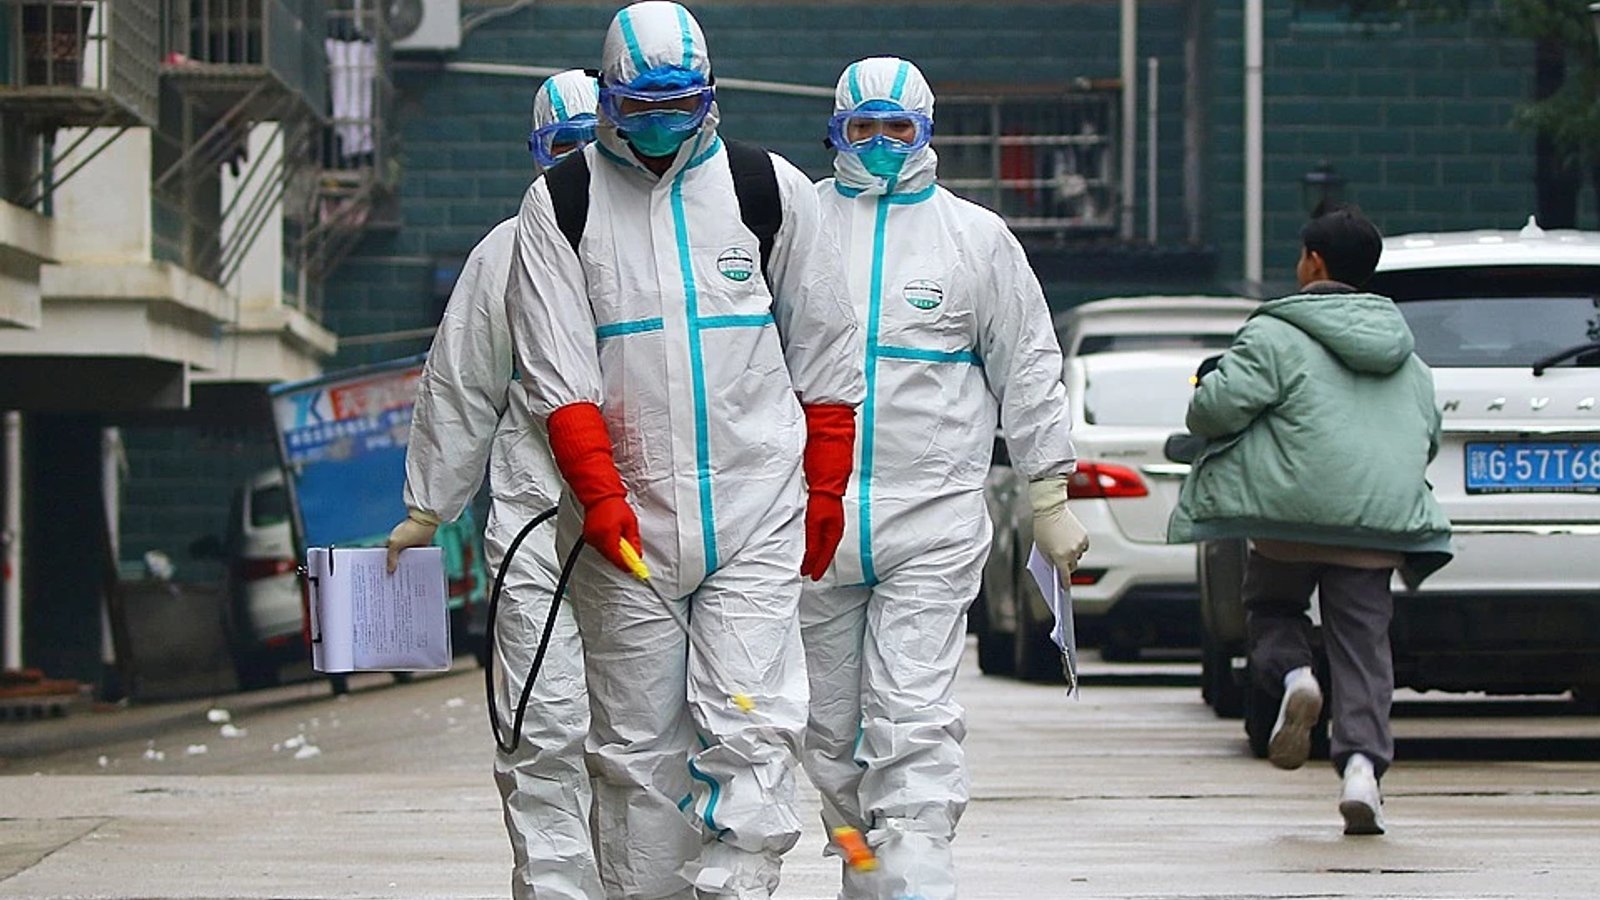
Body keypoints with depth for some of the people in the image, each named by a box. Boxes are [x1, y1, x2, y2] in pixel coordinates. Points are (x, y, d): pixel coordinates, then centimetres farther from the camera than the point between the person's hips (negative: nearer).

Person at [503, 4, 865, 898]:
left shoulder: (771, 188, 6)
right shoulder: (561, 203, 4)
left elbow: (825, 354, 11)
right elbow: (561, 375, -3)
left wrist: (825, 487, 8)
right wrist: (599, 496, -13)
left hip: (758, 518, 0)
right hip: (627, 522, 0)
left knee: (749, 728, -10)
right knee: (638, 747, 3)